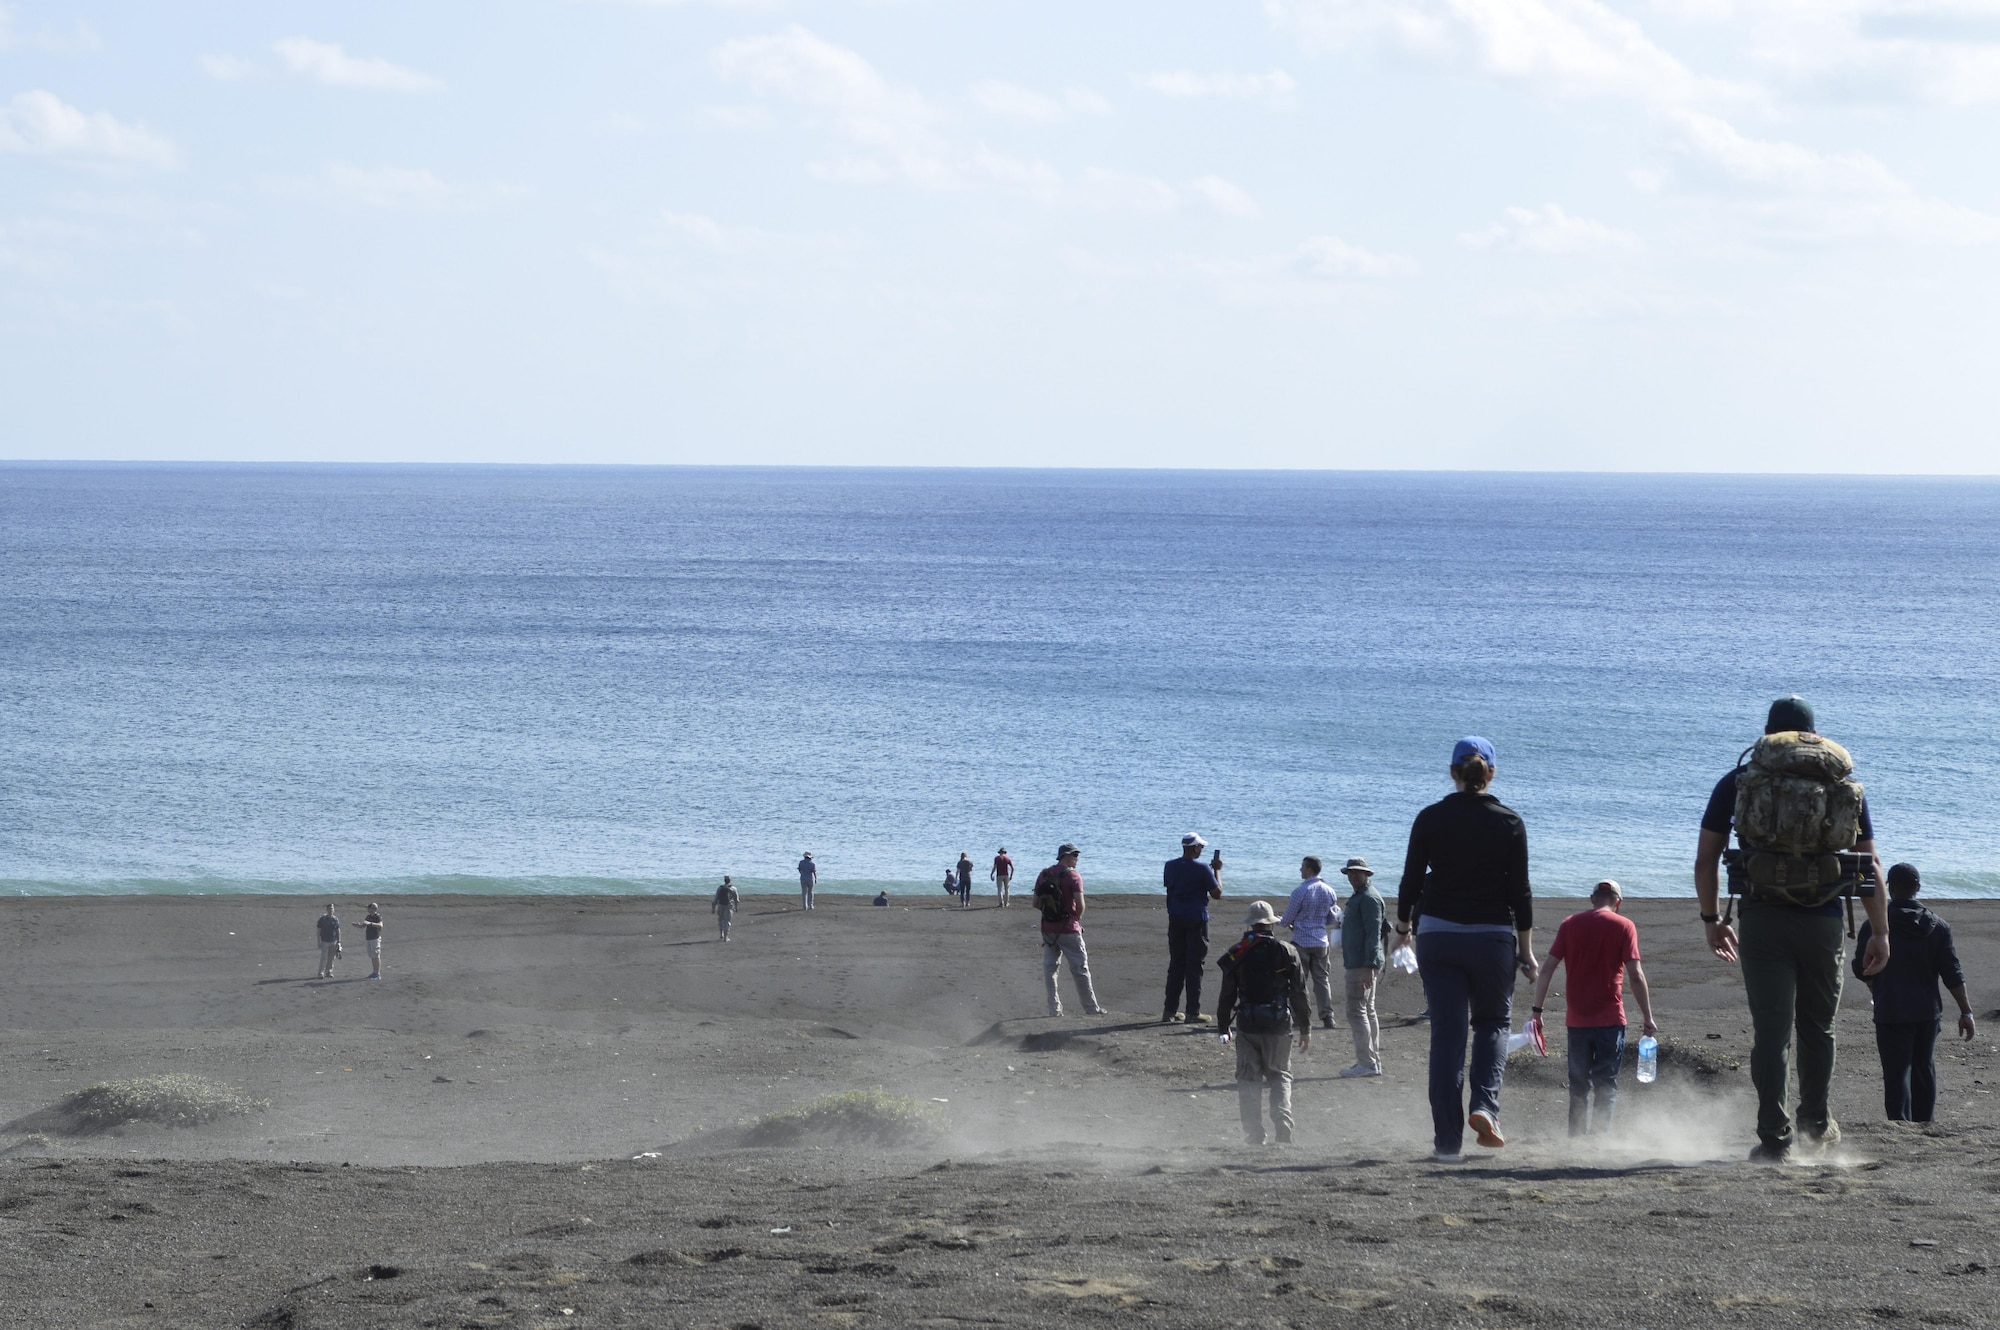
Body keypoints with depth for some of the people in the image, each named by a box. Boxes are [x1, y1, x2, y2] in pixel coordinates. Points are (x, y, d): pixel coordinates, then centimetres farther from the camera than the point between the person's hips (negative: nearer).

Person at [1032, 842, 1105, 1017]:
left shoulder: (1043, 875, 5)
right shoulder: (1073, 876, -11)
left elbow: (1036, 903, 6)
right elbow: (1080, 904, -18)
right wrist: (1077, 918, 1)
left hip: (1048, 929, 4)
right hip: (1068, 929, -4)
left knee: (1049, 969, 10)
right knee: (1079, 969, 4)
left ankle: (1054, 1009, 7)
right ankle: (1091, 1008, 10)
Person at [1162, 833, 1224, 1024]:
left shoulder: (1170, 866, 3)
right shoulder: (1202, 869, -12)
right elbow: (1217, 894, -8)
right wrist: (1217, 870, 3)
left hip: (1176, 919, 5)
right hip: (1196, 920, -5)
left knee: (1176, 964, 12)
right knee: (1194, 965, 0)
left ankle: (1170, 1010, 12)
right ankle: (1193, 1012, -1)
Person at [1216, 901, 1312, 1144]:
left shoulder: (1236, 954, 0)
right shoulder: (1287, 952, -2)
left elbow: (1227, 994, 2)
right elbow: (1299, 993, -1)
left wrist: (1223, 1028, 12)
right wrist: (1305, 1028, 7)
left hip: (1247, 1024, 0)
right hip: (1279, 1024, 0)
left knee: (1248, 1079, 6)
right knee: (1280, 1076, 12)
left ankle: (1254, 1136, 2)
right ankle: (1283, 1130, -3)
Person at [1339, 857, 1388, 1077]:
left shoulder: (1369, 898, -14)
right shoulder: (1360, 897, 20)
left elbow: (1373, 933, -20)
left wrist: (1370, 967, -25)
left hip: (1362, 965, -11)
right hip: (1362, 964, 11)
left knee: (1356, 1011, -12)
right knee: (1368, 1011, 14)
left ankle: (1366, 1063, -14)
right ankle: (1373, 1062, 18)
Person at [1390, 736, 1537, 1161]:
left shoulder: (1430, 819, -1)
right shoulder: (1509, 823, -2)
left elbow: (1412, 879, 2)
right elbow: (1520, 891, -2)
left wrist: (1402, 926, 18)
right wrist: (1526, 949, 5)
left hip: (1438, 936, 0)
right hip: (1493, 937, 0)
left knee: (1446, 1034, 2)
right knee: (1493, 1021, 18)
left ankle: (1447, 1139, -1)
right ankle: (1485, 1106, -6)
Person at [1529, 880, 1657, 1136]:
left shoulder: (1570, 924, 6)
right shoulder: (1623, 926, -2)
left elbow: (1548, 969, 1)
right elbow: (1636, 976, -7)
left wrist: (1537, 1010, 5)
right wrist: (1648, 1018, -2)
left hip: (1576, 1019, 3)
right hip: (1610, 1019, -3)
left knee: (1579, 1086, 13)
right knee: (1606, 1086, 3)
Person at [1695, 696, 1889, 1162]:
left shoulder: (1738, 783, 8)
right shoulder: (1845, 785, 10)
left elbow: (1706, 859, 8)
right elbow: (1870, 865, 8)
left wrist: (1711, 920, 18)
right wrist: (1880, 932, 11)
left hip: (1761, 921, -1)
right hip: (1824, 922, 1)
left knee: (1770, 1030, -3)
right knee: (1818, 1026, 18)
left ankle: (1773, 1137, -8)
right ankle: (1816, 1122, 31)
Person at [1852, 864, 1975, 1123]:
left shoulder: (1874, 925, -6)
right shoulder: (1937, 926, 0)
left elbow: (1861, 970, 1)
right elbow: (1953, 975, -1)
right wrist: (1965, 1011, 4)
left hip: (1890, 1012, -3)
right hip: (1928, 1012, 3)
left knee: (1897, 1073, -6)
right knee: (1924, 1068, 17)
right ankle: (1923, 1125, 26)